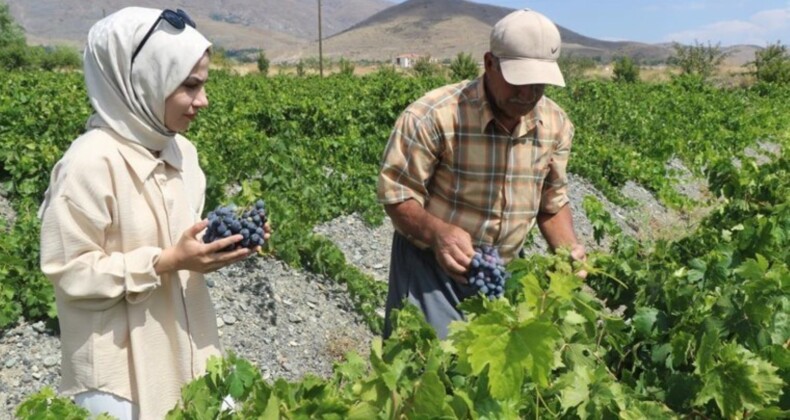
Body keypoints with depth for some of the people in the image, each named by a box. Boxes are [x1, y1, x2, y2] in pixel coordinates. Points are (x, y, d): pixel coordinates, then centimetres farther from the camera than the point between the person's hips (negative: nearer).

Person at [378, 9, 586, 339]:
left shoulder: (556, 125, -4)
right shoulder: (431, 116, -23)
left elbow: (553, 201, 8)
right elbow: (397, 193, -17)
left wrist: (569, 249, -9)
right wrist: (437, 232, -35)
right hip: (431, 265, -4)